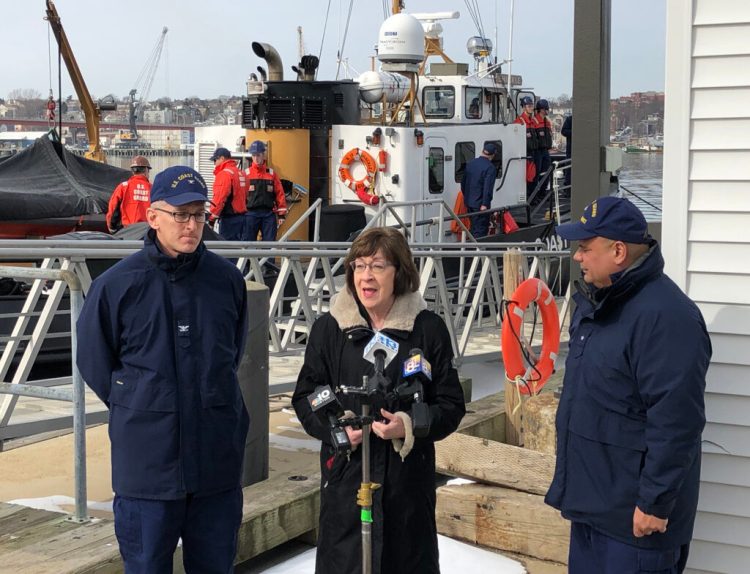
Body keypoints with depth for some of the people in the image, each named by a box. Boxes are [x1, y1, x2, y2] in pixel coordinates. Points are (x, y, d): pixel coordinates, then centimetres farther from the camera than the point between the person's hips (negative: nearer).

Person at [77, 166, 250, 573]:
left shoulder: (227, 280, 0)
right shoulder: (117, 285, -8)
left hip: (218, 460, 3)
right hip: (147, 460, -2)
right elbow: (94, 363, 4)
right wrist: (140, 410, 6)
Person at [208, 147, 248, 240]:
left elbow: (219, 198, -19)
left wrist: (212, 218, -16)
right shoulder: (241, 173, 14)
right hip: (242, 216, 9)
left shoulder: (224, 174, -12)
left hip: (229, 218, -9)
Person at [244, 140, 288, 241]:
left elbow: (280, 194, 7)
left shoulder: (272, 173, 8)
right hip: (251, 214, -1)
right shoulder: (246, 174, 2)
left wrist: (281, 214, 2)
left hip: (269, 214, 1)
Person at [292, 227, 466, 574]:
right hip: (345, 473, 1)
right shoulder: (328, 328, 3)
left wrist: (410, 426, -16)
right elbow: (305, 397, 9)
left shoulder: (428, 328, 0)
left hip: (409, 476, 0)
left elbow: (451, 404, 2)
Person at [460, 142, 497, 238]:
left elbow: (463, 182, 18)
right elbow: (488, 187, -22)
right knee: (481, 230, -4)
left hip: (469, 202, 8)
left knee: (474, 227, 18)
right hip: (480, 203, -8)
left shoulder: (470, 163, 9)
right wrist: (485, 204, -23)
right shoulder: (490, 167, -15)